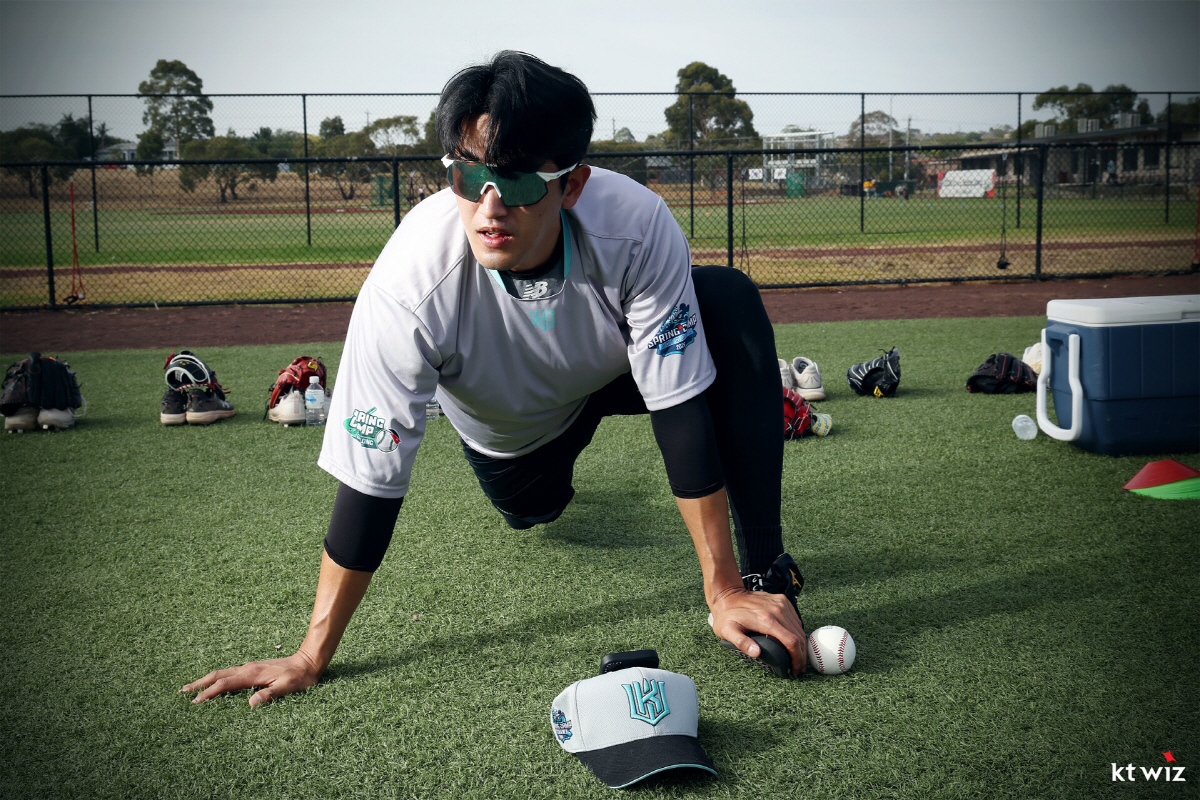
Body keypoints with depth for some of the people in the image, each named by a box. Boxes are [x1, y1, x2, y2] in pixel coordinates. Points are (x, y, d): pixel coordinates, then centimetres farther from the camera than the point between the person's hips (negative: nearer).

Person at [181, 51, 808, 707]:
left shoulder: (638, 226, -38)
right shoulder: (411, 283, -39)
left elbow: (679, 412, -32)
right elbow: (370, 479, -32)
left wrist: (723, 590, -32)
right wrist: (312, 655, -28)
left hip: (615, 370, -1)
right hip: (506, 426, 1)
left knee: (732, 300, -27)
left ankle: (762, 571, -22)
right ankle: (547, 479, 53)